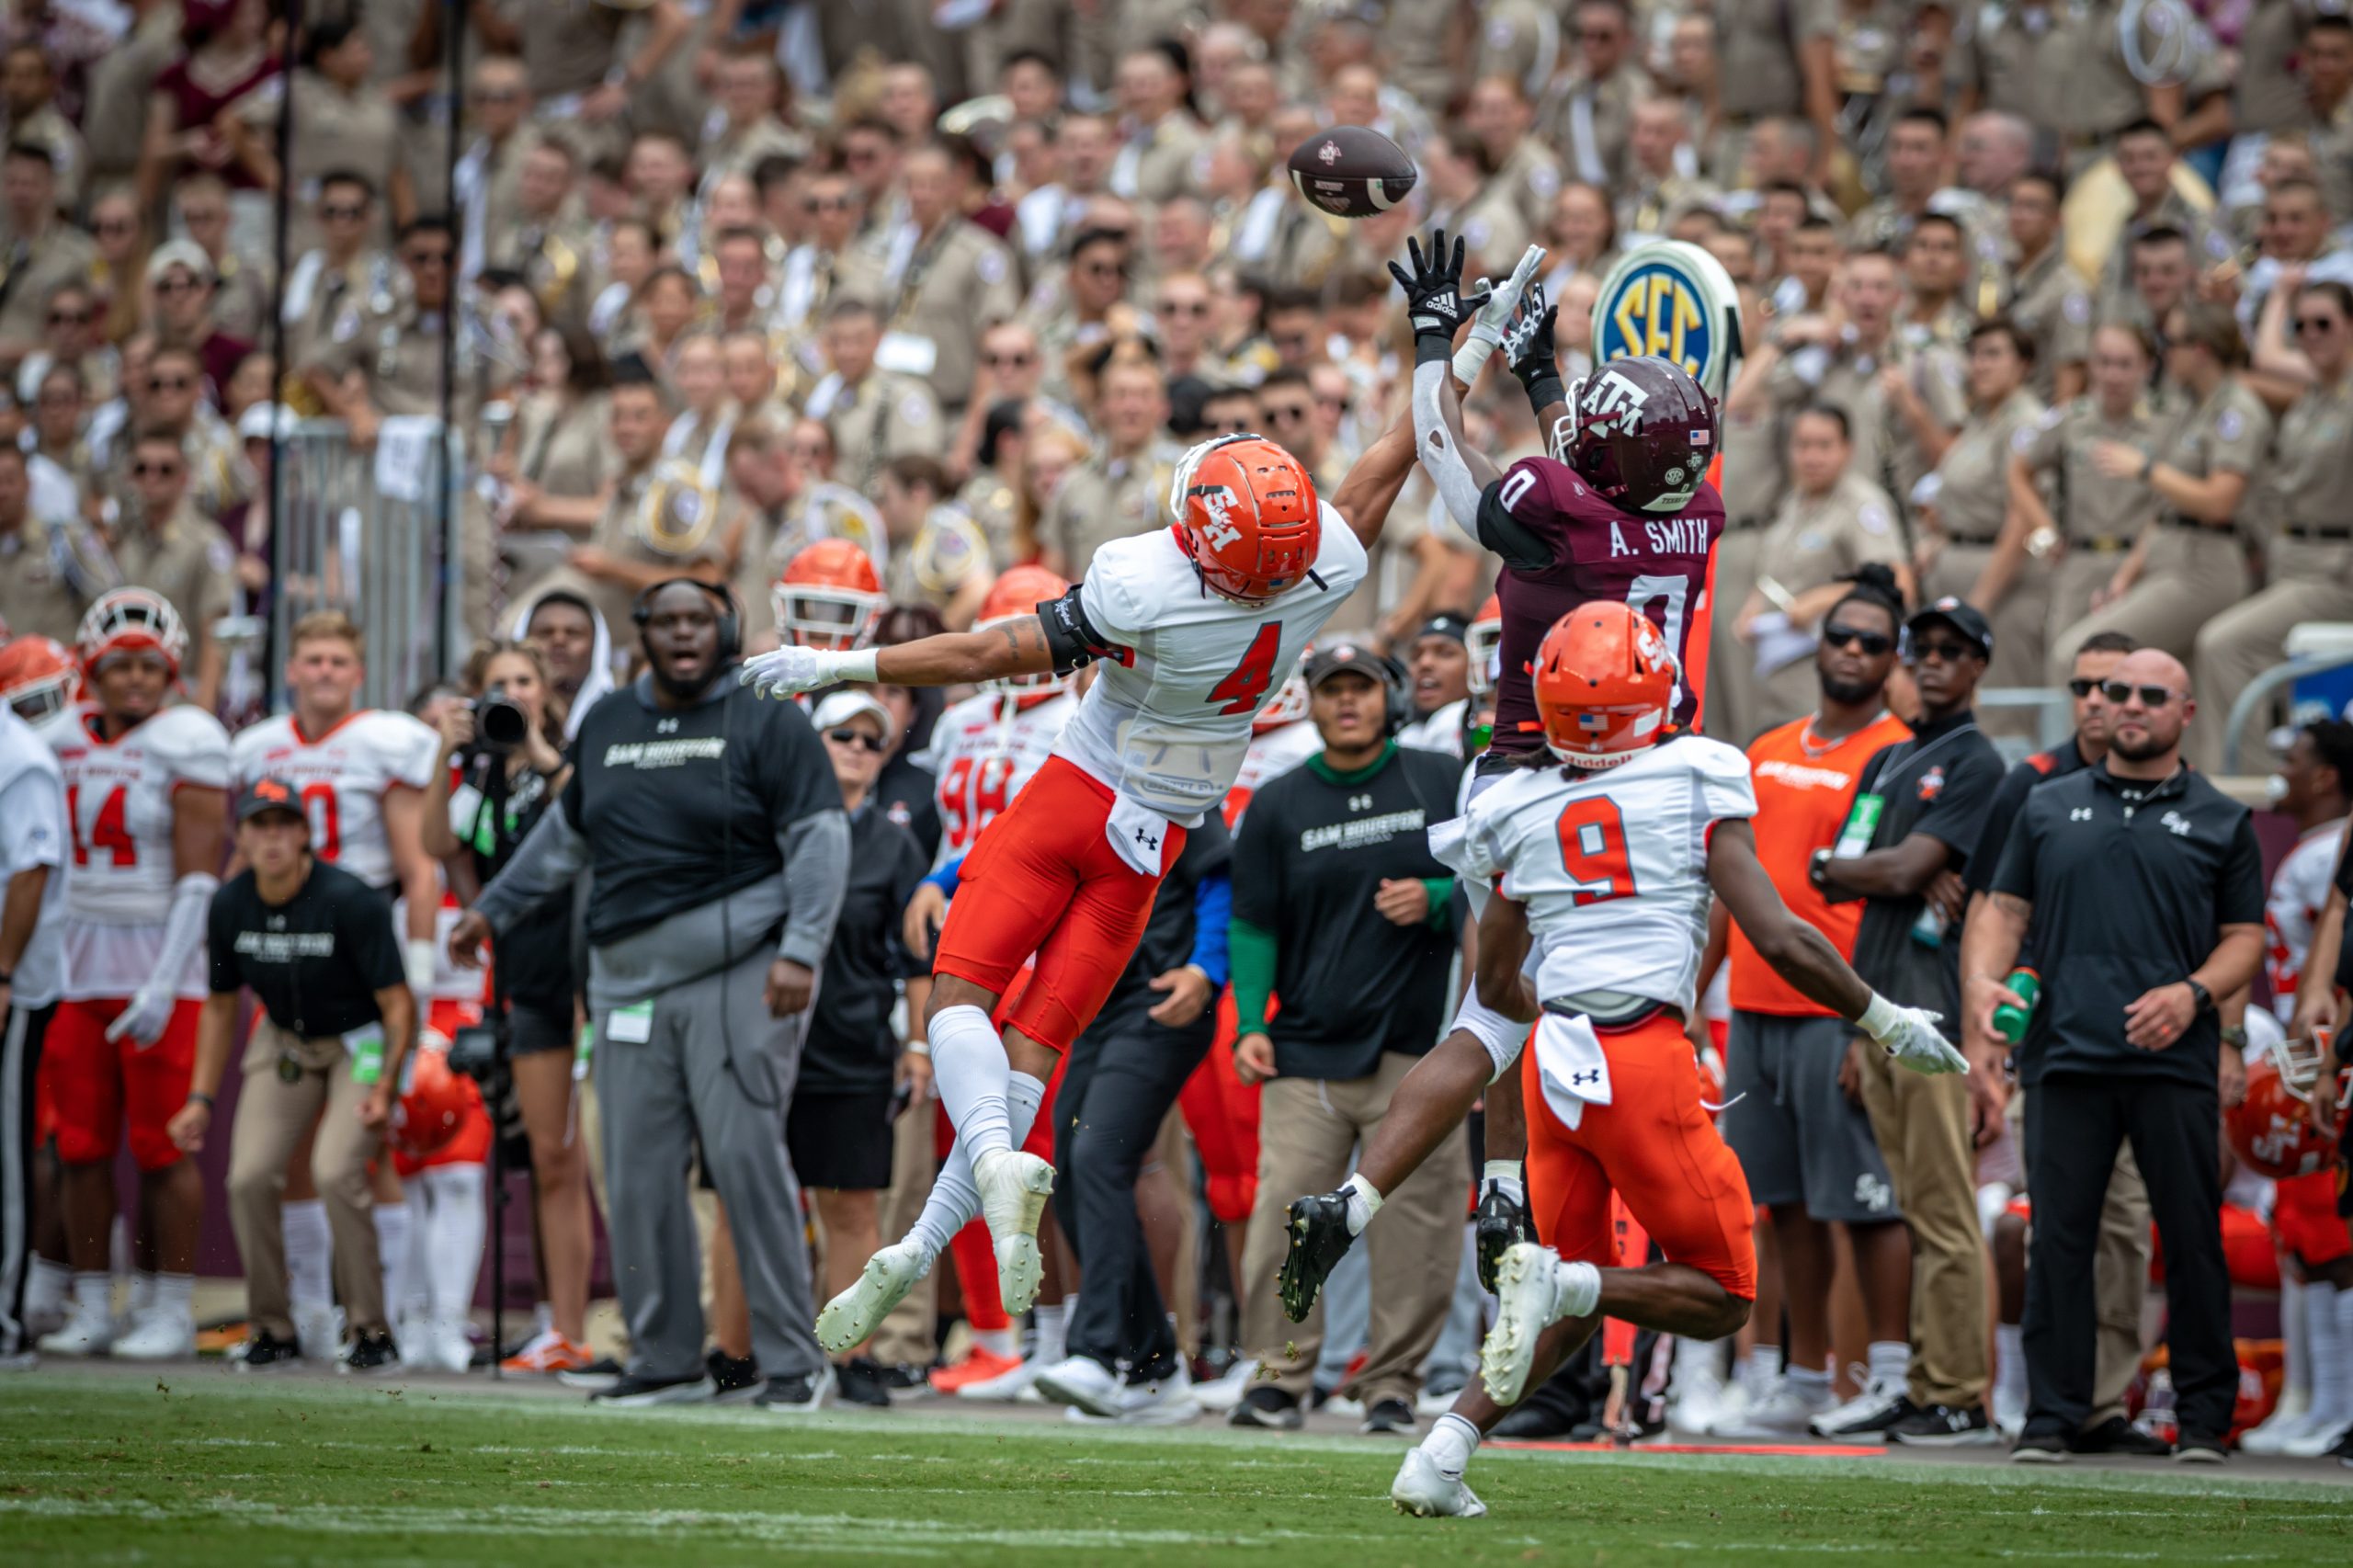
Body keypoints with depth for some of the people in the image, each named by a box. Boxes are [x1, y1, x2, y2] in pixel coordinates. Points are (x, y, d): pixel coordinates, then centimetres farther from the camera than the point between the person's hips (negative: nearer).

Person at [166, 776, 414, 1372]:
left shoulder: (349, 902, -24)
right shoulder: (230, 906, -8)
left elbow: (397, 1002, -19)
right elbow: (220, 1005, 7)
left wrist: (385, 1089, -29)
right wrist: (202, 1098, 2)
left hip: (360, 1042, -5)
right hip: (284, 1042, 5)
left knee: (335, 1171, -24)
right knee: (249, 1177, -11)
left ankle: (371, 1332, -11)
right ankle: (274, 1331, 5)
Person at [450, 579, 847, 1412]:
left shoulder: (765, 721, -1)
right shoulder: (607, 725, 16)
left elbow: (820, 838, -6)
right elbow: (567, 834, 31)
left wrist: (800, 948, -16)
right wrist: (494, 908, 35)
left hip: (737, 975, -6)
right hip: (629, 981, 6)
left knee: (747, 1158, -12)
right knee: (639, 1176, 3)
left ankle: (793, 1360, -6)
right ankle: (666, 1359, 12)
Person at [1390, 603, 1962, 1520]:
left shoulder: (1523, 811, 10)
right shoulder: (1695, 783, -1)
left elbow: (1497, 983, 21)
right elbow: (1778, 938, -6)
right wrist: (1887, 1022, 7)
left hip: (1553, 1063, 5)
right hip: (1645, 1063, -5)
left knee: (1575, 1301, 19)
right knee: (1720, 1298, 7)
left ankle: (1442, 1453, 0)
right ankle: (1559, 1281, -20)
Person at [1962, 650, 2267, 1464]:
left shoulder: (2221, 820, 13)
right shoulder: (2050, 808, 17)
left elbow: (2246, 935, 10)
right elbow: (2003, 910, 15)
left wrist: (2193, 993, -9)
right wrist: (1983, 981, -5)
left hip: (2176, 1061, -1)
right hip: (2066, 1055, 1)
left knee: (2192, 1237, -1)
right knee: (2057, 1236, -2)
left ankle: (2204, 1413, 7)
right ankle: (2051, 1413, 3)